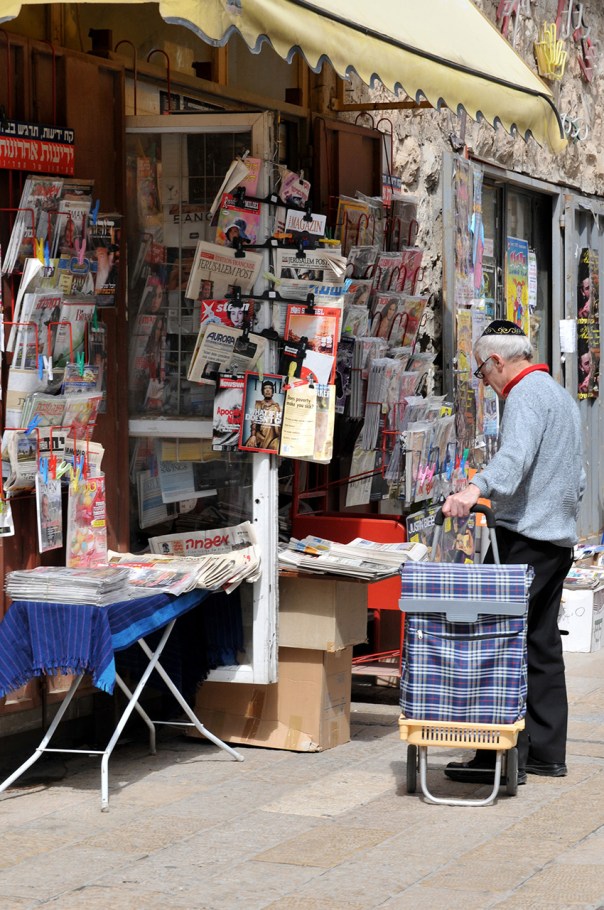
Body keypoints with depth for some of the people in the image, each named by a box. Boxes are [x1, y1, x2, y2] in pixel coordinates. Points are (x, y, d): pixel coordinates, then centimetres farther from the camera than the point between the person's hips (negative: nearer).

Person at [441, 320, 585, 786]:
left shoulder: (525, 395, -10)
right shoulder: (563, 396, 22)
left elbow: (515, 456, -31)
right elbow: (578, 478, 29)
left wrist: (476, 489, -46)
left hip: (524, 537, -10)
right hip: (561, 537, 10)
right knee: (542, 644, 12)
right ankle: (547, 751, 14)